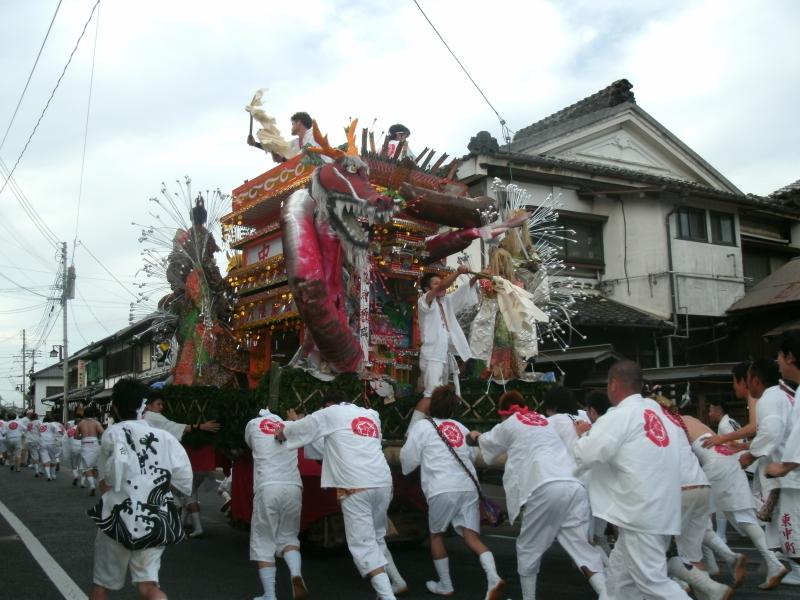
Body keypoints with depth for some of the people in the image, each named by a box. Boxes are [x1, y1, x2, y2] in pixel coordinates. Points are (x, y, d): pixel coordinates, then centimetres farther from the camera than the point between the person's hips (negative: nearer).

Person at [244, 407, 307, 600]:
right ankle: (296, 574, -9)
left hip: (267, 487, -2)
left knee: (263, 541, 9)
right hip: (293, 487, 3)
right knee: (288, 536, 18)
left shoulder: (254, 424, 16)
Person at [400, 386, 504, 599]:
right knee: (472, 536, 0)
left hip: (443, 489, -4)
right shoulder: (460, 427, 20)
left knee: (436, 535, 17)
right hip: (469, 486, 4)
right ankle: (493, 578, -20)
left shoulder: (422, 426, 7)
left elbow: (407, 461, 7)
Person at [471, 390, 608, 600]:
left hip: (546, 487, -5)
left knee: (528, 547, 14)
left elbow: (489, 442, 37)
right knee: (582, 547, 4)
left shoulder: (510, 424, 18)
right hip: (575, 486, 5)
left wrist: (476, 436, 60)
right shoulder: (544, 421, 31)